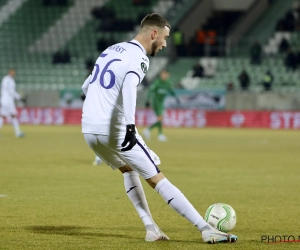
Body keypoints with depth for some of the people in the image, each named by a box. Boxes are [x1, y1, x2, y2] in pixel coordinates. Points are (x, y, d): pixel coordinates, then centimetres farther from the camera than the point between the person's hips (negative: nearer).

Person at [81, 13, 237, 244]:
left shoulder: (110, 50, 18)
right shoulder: (139, 57, -7)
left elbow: (86, 86, 27)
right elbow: (129, 86, -27)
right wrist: (130, 125, -36)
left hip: (88, 129, 8)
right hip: (115, 130, -8)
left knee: (128, 170, 29)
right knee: (158, 179, -3)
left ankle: (151, 229, 20)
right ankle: (207, 230, -4)